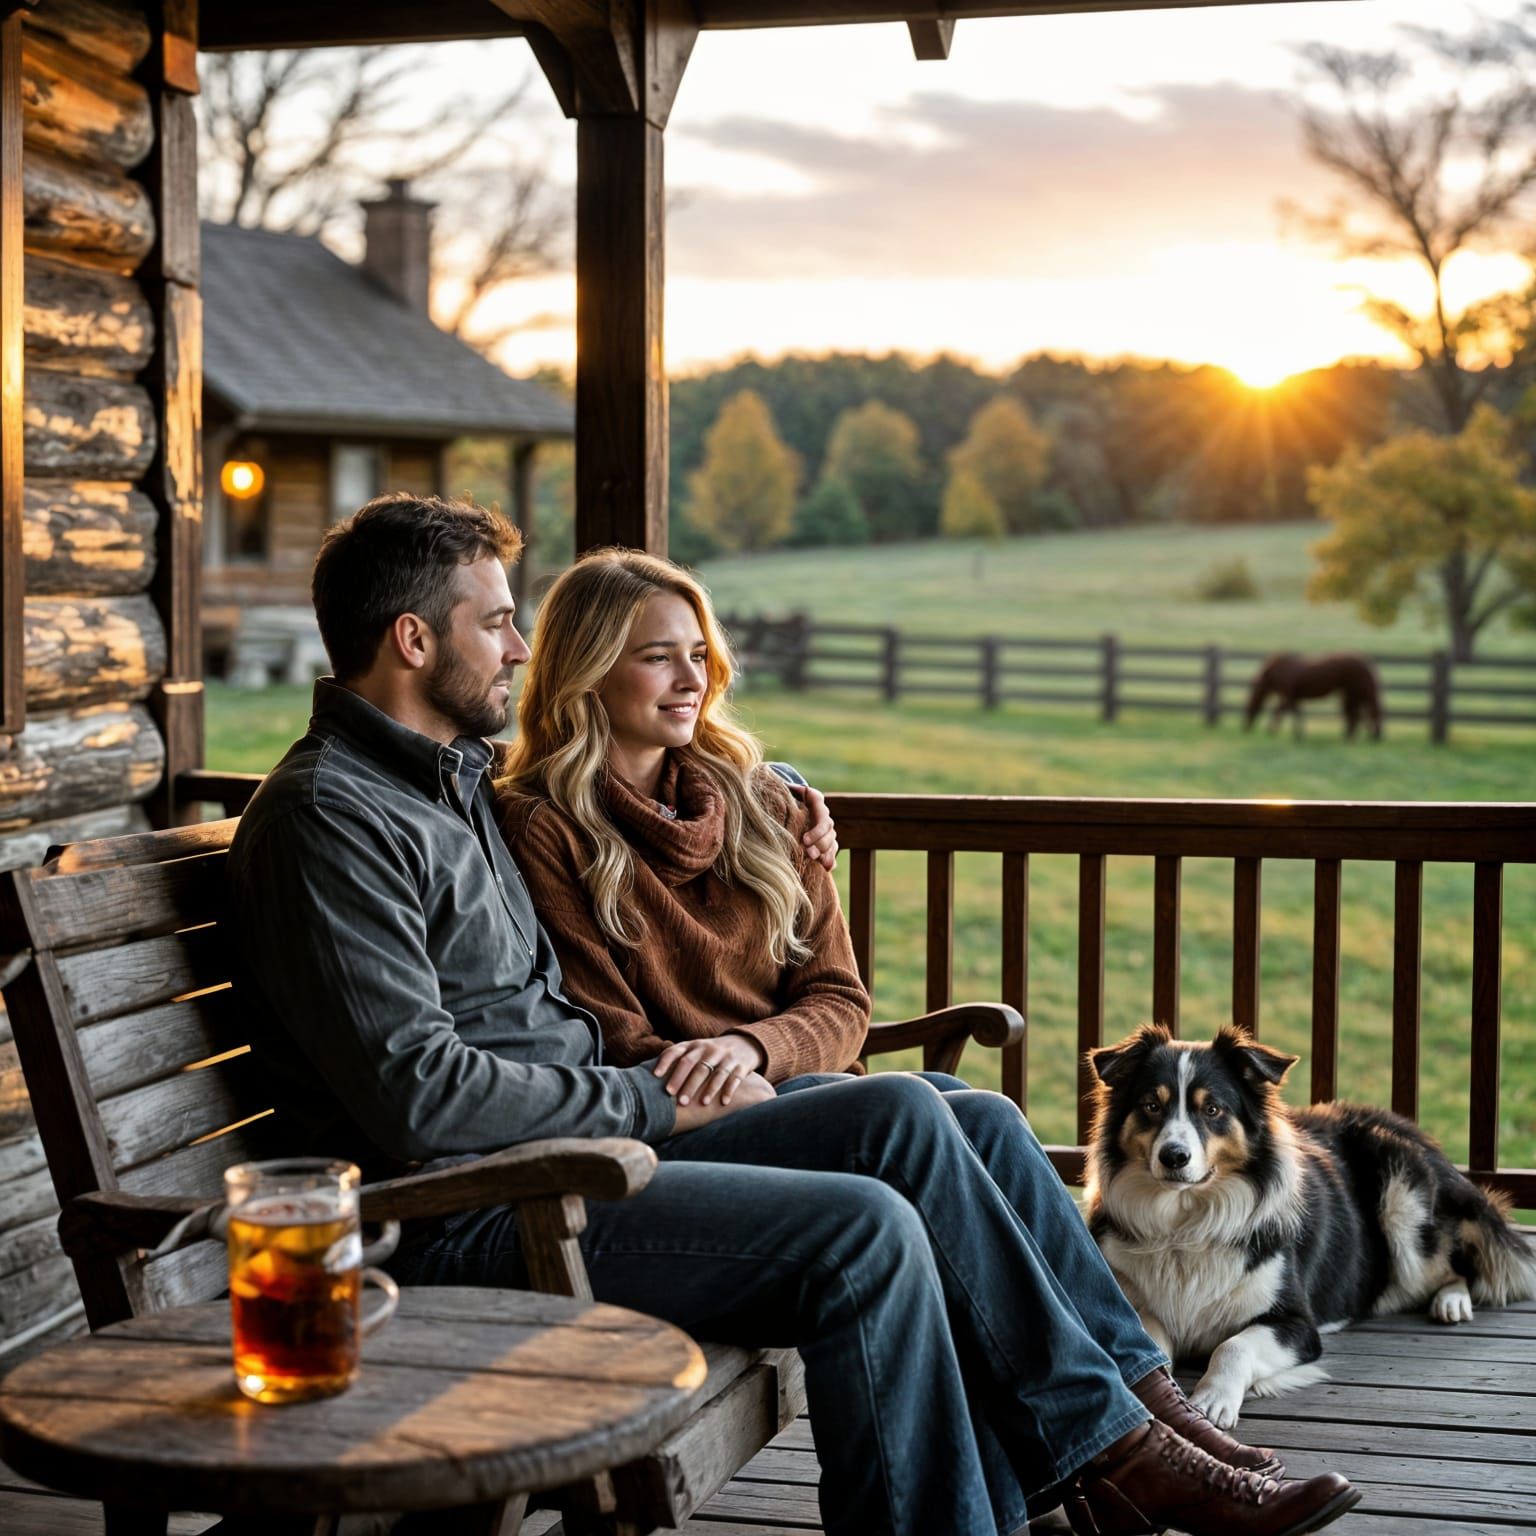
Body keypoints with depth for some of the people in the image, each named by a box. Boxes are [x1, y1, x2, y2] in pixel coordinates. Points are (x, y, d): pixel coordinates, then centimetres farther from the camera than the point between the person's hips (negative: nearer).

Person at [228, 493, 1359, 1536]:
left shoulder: (460, 774, 19)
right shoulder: (328, 816, -12)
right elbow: (418, 1094, -20)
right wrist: (655, 1102, -12)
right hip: (471, 1216, -9)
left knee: (908, 1116, -5)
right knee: (865, 1229, -23)